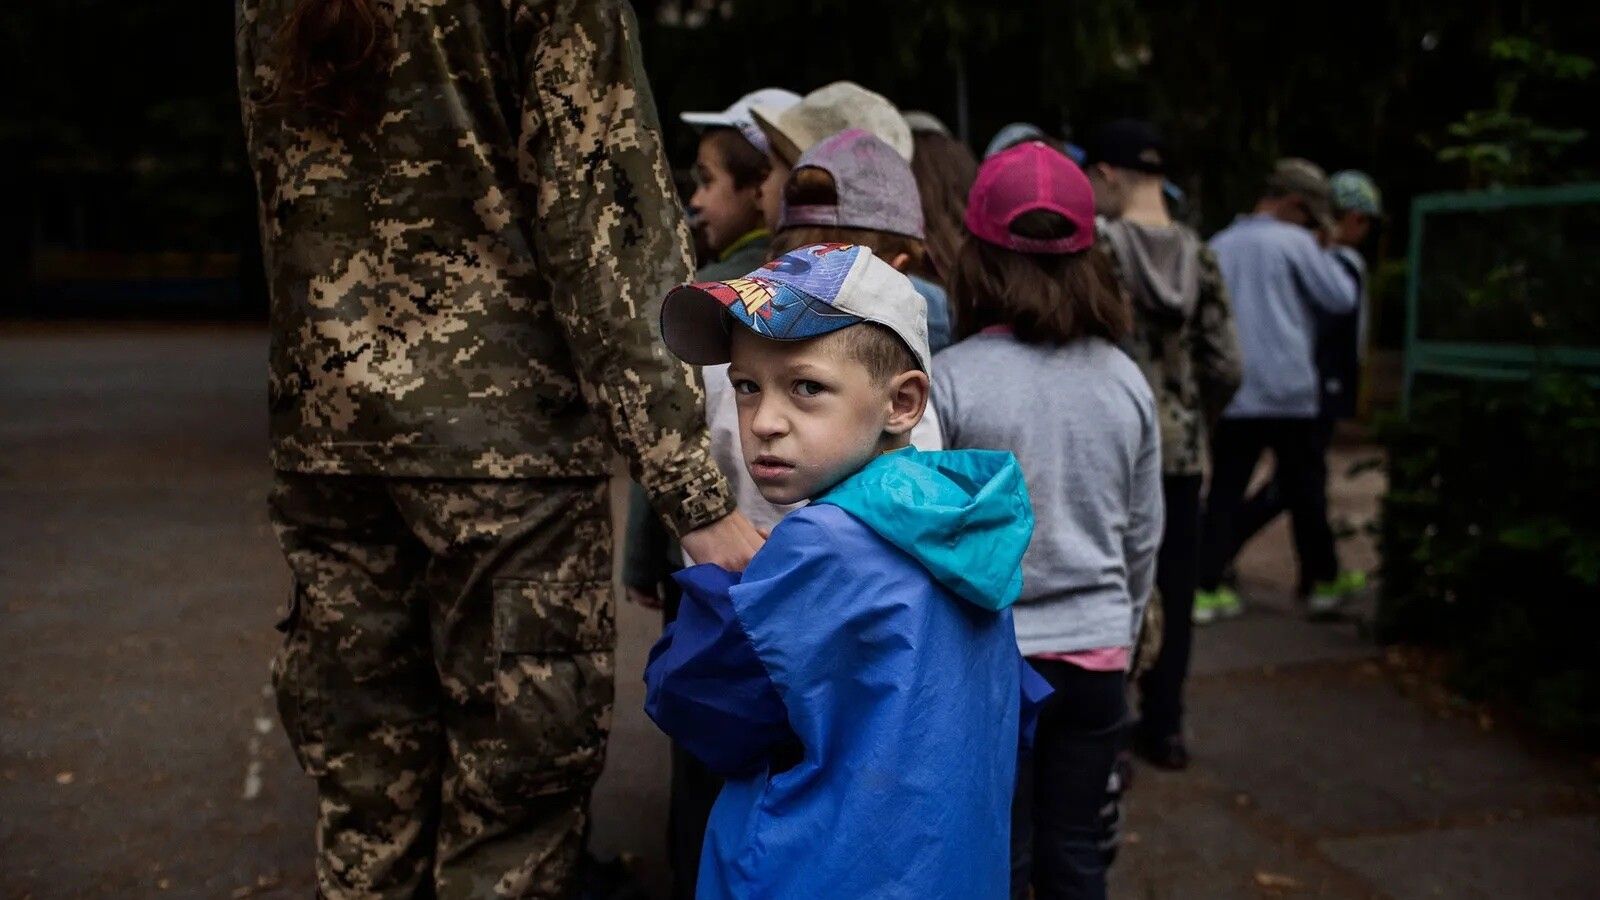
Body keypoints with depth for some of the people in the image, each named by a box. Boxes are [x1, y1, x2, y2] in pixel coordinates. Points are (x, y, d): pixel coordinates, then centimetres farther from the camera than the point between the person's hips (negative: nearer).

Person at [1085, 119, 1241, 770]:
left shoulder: (1097, 244, -9)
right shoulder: (1197, 254, 4)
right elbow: (1226, 365, 3)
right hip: (1181, 450, 5)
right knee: (1170, 590, 12)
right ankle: (1164, 727, 23)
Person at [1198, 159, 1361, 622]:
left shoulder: (1218, 246, 10)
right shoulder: (1294, 243, -6)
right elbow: (1342, 297, -3)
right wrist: (1324, 255, 10)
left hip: (1231, 396, 4)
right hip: (1287, 393, -4)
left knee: (1224, 492, 5)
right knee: (1305, 490, 10)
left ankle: (1206, 587, 0)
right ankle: (1320, 583, 21)